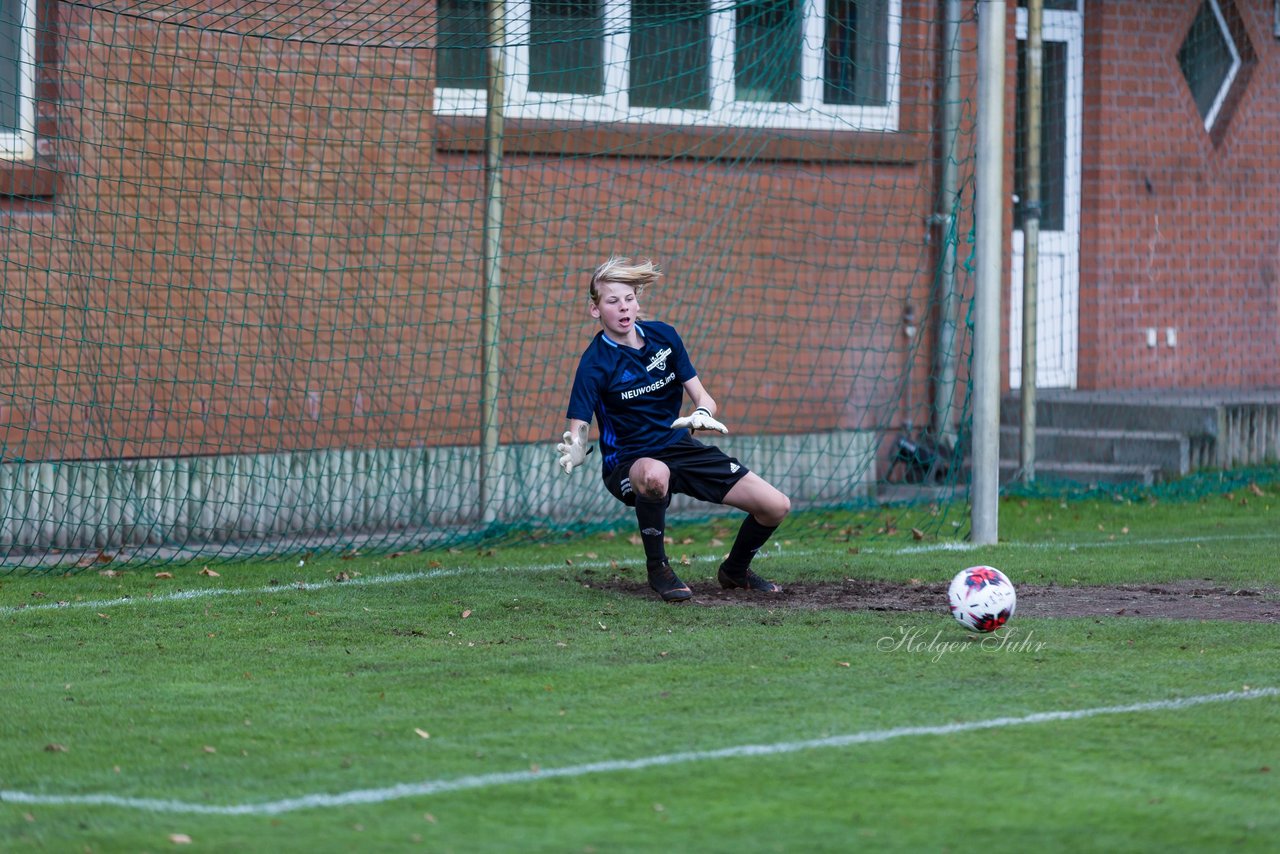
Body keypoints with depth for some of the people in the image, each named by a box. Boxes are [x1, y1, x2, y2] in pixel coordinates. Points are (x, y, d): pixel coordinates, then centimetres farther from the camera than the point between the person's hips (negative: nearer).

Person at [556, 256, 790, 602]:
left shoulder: (663, 336, -1)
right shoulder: (595, 363, -16)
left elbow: (703, 398, 0)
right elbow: (578, 434, -22)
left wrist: (702, 413, -24)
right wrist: (574, 453, -47)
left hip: (680, 447, 5)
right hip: (628, 461, -5)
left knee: (776, 506, -5)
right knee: (655, 474, -45)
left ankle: (735, 570, 27)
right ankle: (658, 568, -18)